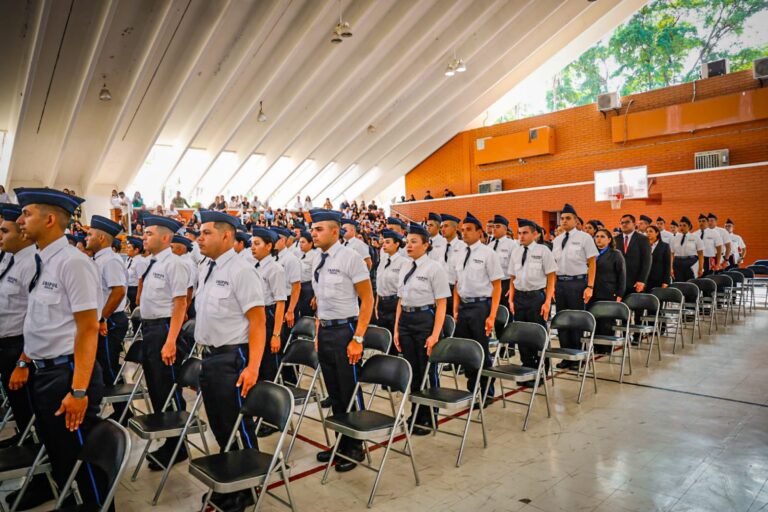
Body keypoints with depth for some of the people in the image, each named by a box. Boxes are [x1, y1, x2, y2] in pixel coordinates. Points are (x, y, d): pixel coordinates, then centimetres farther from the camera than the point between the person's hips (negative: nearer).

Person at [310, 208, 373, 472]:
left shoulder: (350, 258, -13)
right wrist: (318, 332, 13)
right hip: (325, 331, 7)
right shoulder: (318, 262, 8)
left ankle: (355, 447, 23)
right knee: (334, 393, 16)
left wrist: (358, 339, -16)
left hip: (345, 330, -7)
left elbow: (367, 299, -12)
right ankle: (341, 443, 33)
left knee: (350, 392, 5)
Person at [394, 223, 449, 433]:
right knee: (412, 370, 14)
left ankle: (429, 418, 24)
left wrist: (435, 334, -17)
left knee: (428, 371, 6)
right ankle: (416, 413, 32)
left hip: (425, 319, -5)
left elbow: (441, 304, -11)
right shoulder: (404, 266, 9)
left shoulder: (434, 268, -8)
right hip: (405, 319, 6)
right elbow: (400, 300, 12)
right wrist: (396, 329, 7)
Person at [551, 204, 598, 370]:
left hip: (577, 282, -5)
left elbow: (592, 264, -5)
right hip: (560, 282, 5)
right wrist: (552, 285, 6)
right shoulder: (556, 240, 10)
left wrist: (589, 287, -11)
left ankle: (577, 358, 17)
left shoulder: (584, 238, -3)